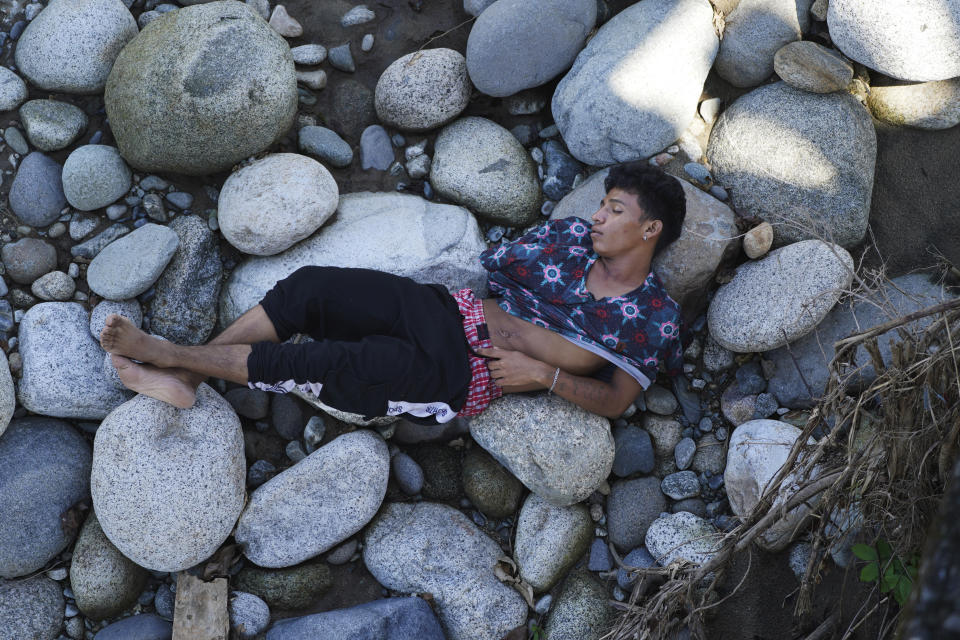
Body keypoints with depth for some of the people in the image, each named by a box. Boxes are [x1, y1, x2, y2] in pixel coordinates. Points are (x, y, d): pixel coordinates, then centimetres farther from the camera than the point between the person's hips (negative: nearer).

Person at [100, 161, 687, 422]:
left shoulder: (653, 316, -1)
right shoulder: (572, 237, 12)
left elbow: (616, 401, -4)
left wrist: (542, 372, -15)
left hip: (461, 380, -5)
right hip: (446, 313, 6)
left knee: (317, 363, -18)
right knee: (310, 288, -14)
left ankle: (169, 354, -2)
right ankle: (184, 377, -5)